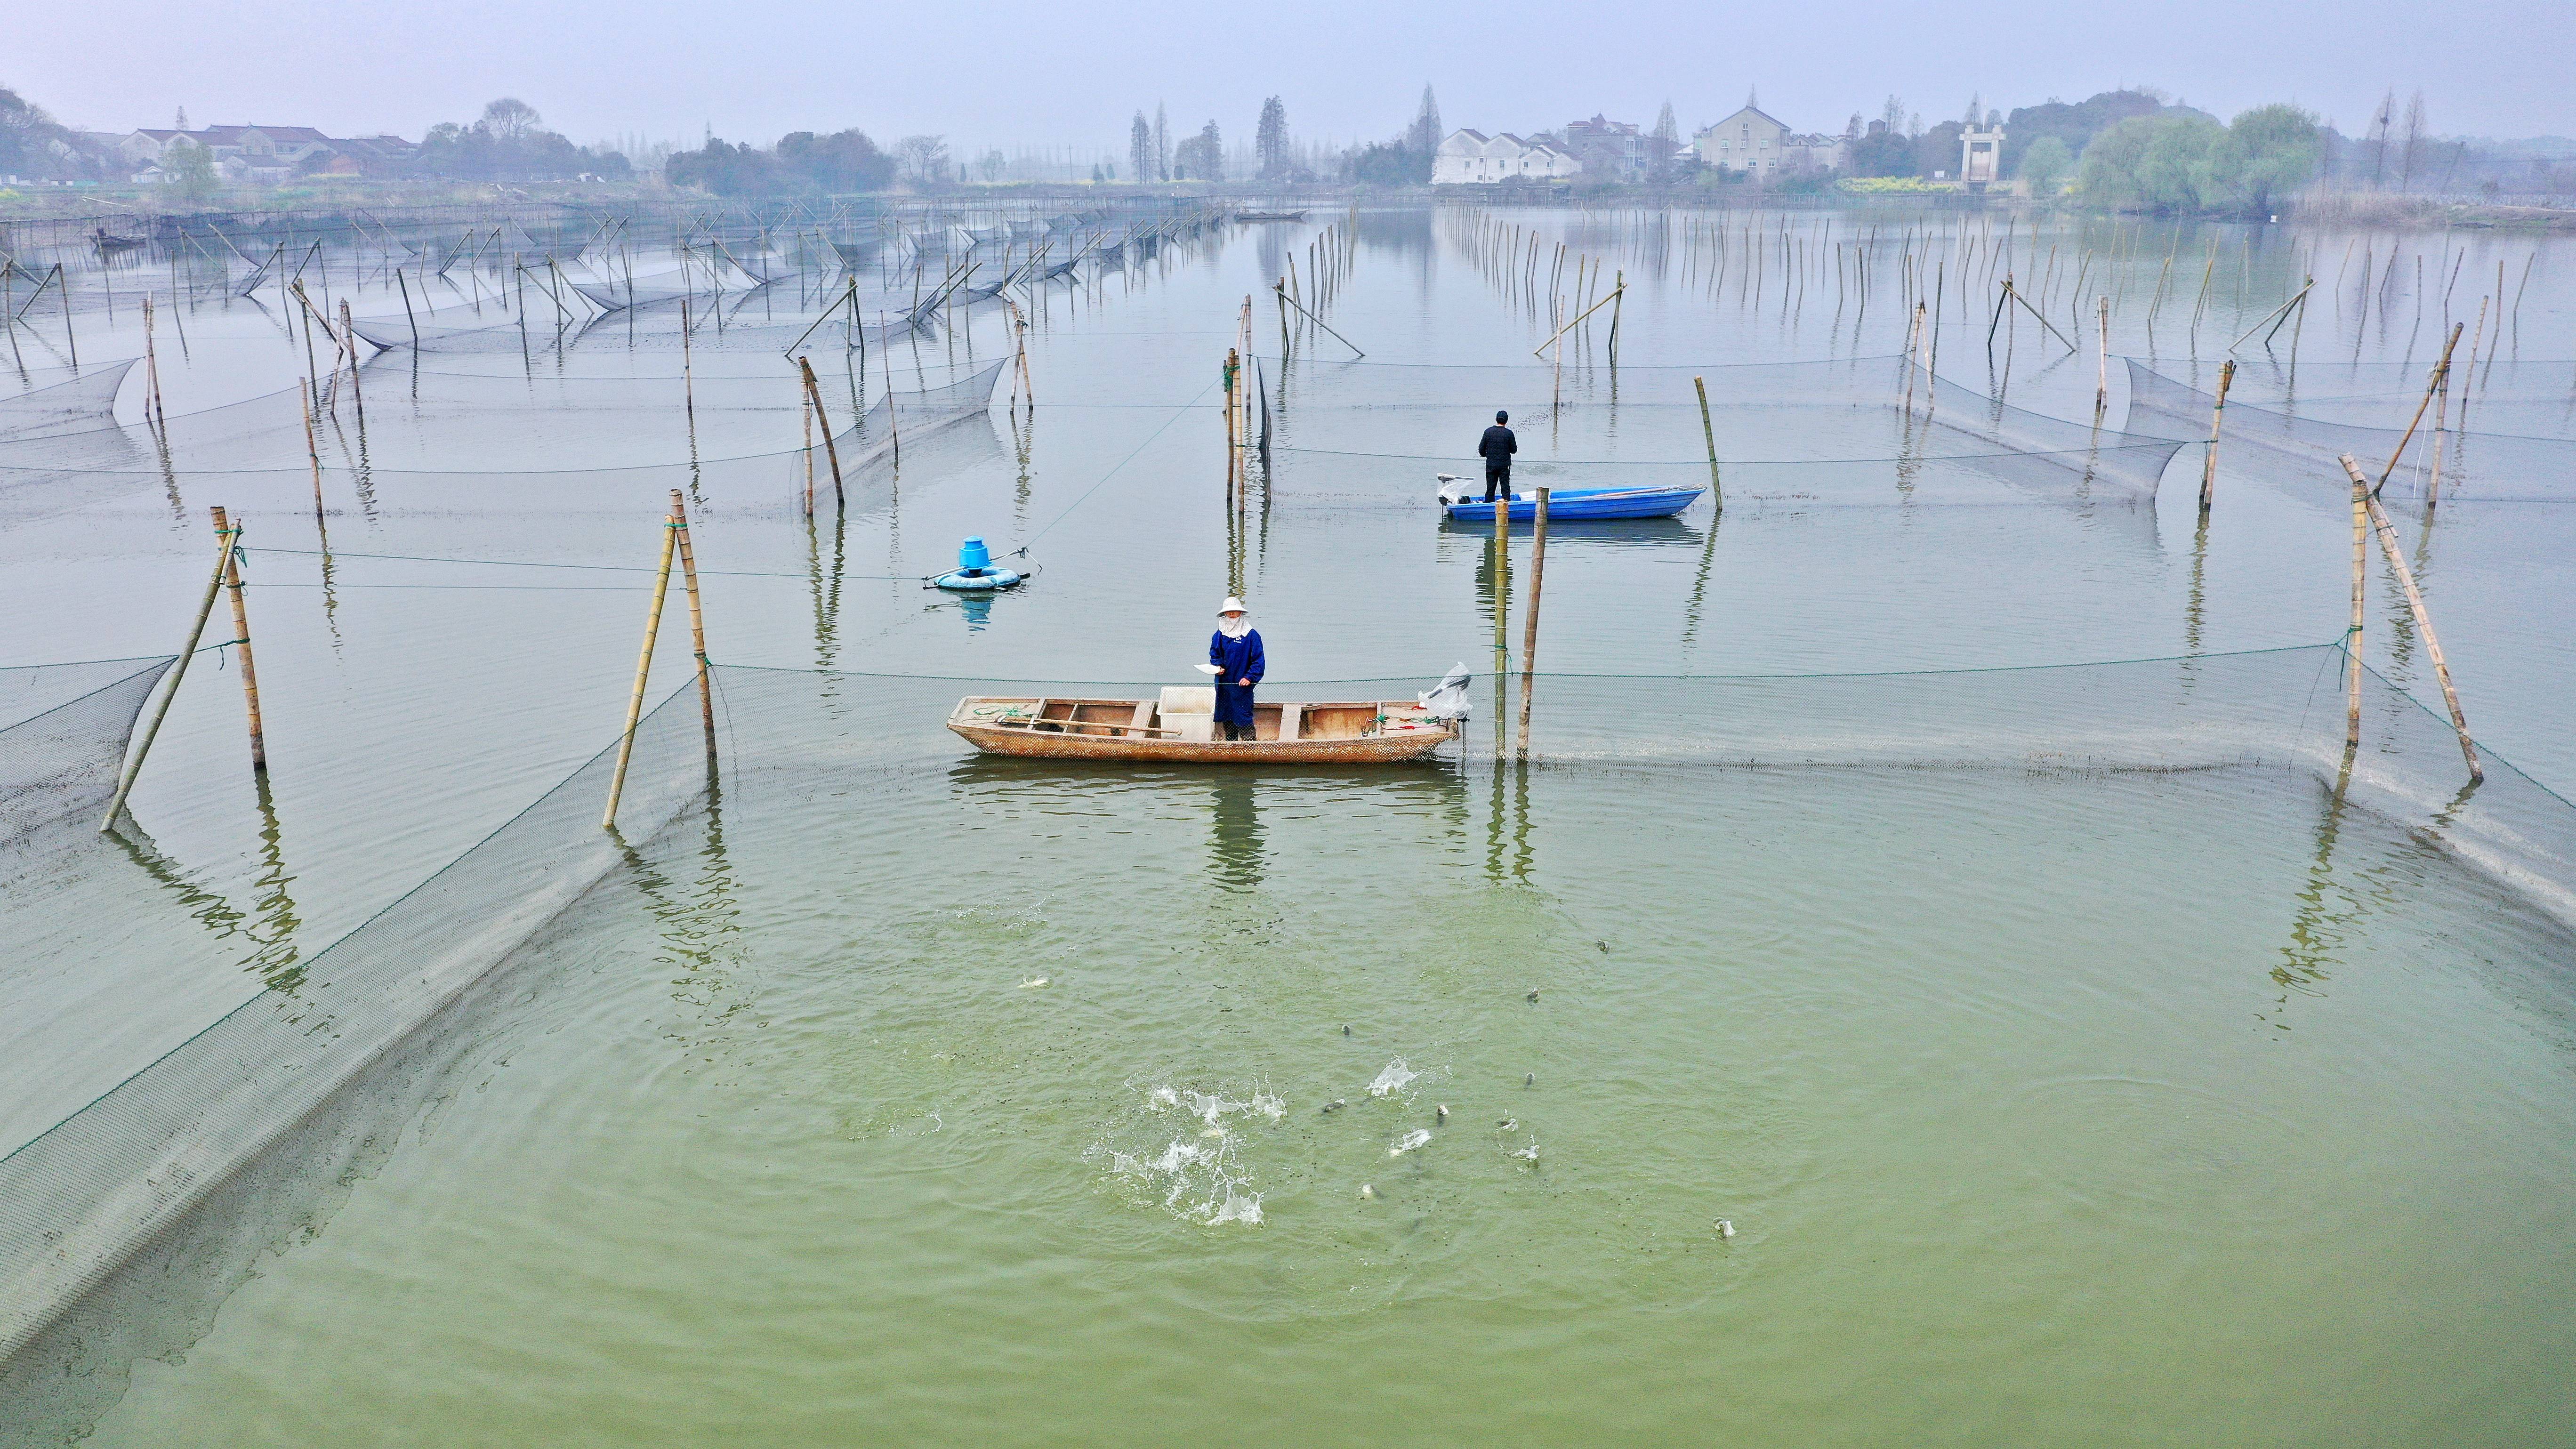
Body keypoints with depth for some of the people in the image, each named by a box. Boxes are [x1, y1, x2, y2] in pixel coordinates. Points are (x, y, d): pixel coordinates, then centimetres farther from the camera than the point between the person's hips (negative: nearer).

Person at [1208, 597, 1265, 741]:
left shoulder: (1251, 635, -9)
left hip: (1242, 685, -5)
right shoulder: (1219, 635, 5)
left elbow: (1258, 660, -8)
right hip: (1223, 683, 5)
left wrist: (1249, 677, -17)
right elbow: (1214, 654, 14)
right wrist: (1218, 666, -6)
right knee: (1226, 718, 12)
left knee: (1243, 718, -6)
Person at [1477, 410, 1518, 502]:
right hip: (1505, 465, -2)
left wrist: (1484, 455, 24)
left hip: (1491, 465, 2)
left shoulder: (1488, 431, -3)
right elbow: (1514, 450, -2)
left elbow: (1482, 448, 2)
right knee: (1505, 488, 4)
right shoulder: (1509, 433, -8)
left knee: (1490, 488, 8)